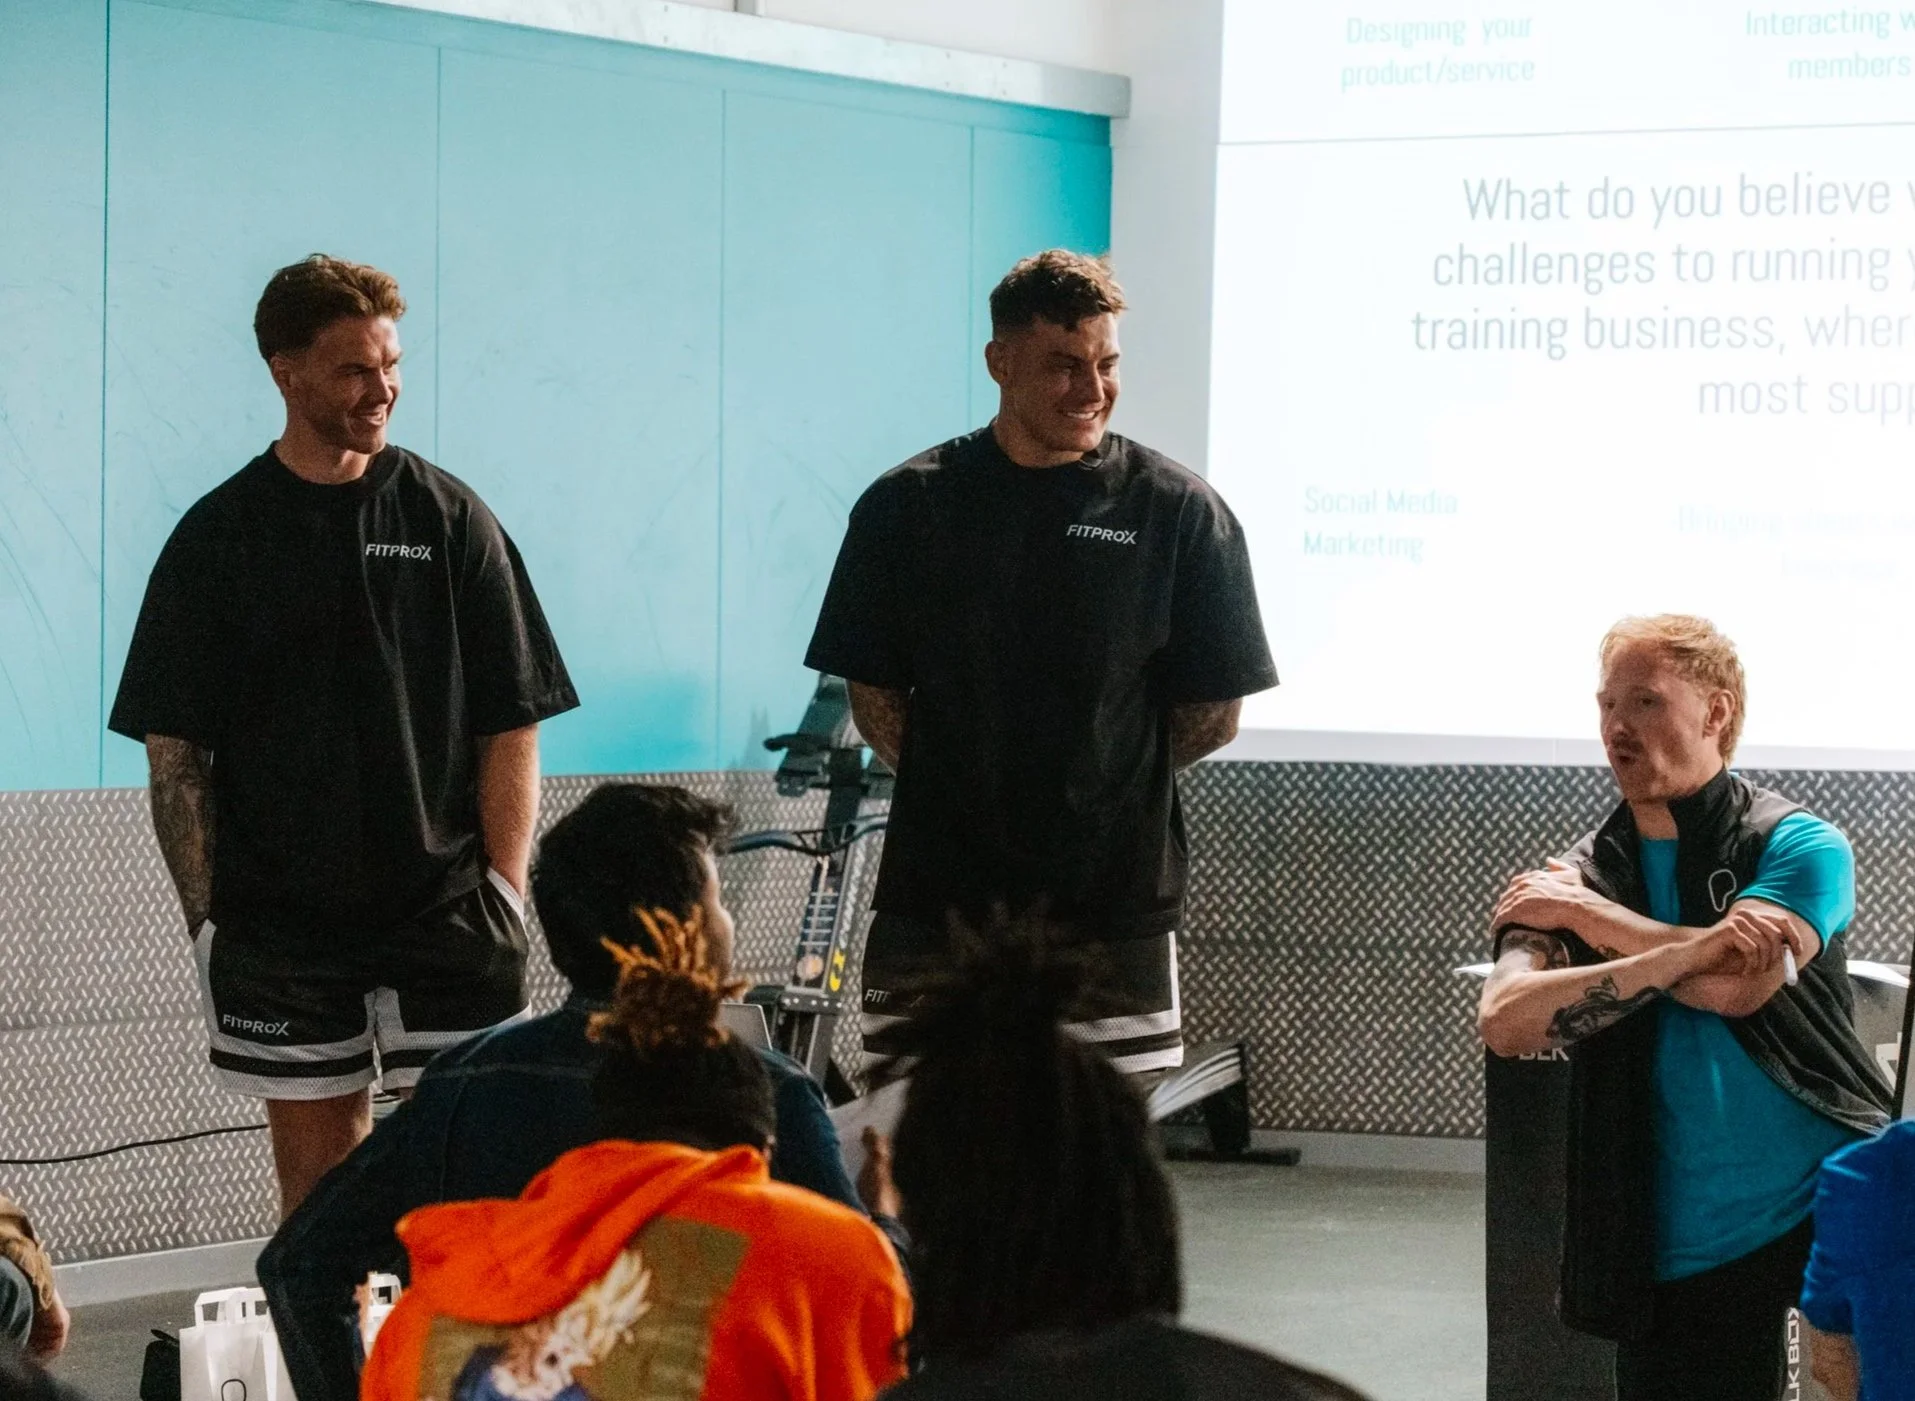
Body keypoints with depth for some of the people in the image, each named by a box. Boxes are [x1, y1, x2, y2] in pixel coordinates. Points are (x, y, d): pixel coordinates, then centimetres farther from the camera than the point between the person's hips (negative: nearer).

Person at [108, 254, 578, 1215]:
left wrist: (503, 892, -5)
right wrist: (204, 916, -3)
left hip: (446, 916, 0)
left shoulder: (450, 519, 4)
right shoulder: (217, 538, 4)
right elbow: (174, 749, 4)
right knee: (318, 1186, 5)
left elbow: (510, 728, 4)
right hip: (280, 921, 0)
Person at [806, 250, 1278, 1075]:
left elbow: (1213, 716, 5)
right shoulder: (909, 505, 6)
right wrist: (958, 783, 0)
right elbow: (874, 698, 9)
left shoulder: (1179, 512, 2)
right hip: (936, 902, 1)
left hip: (1114, 908, -1)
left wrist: (1107, 782, 6)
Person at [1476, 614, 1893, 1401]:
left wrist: (1585, 914, -8)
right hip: (1675, 1255, 3)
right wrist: (1679, 956, -23)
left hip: (1829, 1217, -3)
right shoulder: (1575, 876, 6)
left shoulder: (1798, 847, -2)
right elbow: (1503, 1023, -12)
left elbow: (1736, 985, -20)